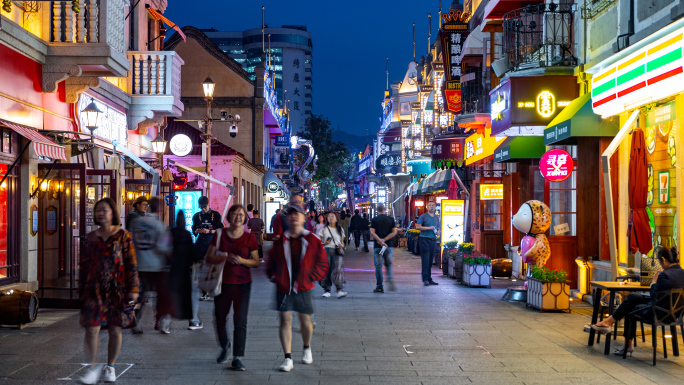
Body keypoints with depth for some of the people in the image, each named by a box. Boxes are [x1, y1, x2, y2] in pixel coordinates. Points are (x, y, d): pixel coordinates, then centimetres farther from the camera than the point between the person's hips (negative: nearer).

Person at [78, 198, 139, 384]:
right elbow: (83, 265, 14)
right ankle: (92, 368, 1)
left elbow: (131, 264, -1)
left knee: (115, 330, 5)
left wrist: (133, 288, -6)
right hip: (94, 290, 2)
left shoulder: (123, 236, 1)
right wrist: (81, 290, 13)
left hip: (117, 289, -2)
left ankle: (110, 367, 21)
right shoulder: (90, 237, 10)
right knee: (92, 328, -8)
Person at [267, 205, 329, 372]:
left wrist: (311, 277, -6)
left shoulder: (312, 240, 0)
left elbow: (323, 263, 4)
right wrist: (274, 277, 1)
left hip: (303, 288, -1)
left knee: (305, 321, 8)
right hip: (283, 288, 1)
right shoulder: (280, 241, 5)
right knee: (285, 321, -3)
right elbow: (271, 262, 16)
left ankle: (307, 349, 36)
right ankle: (288, 358, 1)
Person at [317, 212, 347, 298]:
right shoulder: (323, 229, 10)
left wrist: (341, 245, -2)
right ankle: (327, 290, 3)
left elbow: (342, 242, 20)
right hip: (326, 250, 0)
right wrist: (325, 243, -12)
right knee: (326, 270, -4)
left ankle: (339, 290, -22)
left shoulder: (340, 229, 16)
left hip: (337, 251, 0)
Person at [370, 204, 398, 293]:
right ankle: (390, 280, -6)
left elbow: (372, 233, -11)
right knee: (388, 265, 16)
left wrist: (380, 241, -16)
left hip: (377, 246, -2)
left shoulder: (374, 220, 0)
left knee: (378, 266, 3)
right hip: (389, 246, 2)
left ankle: (379, 286, 3)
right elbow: (394, 232, -3)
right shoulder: (391, 219, 4)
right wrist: (384, 240, -7)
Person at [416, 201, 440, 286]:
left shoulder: (437, 218, 19)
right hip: (425, 239, -6)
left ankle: (429, 279, 11)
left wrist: (437, 232, 2)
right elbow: (417, 227, -7)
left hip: (433, 240, 6)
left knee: (430, 260, 7)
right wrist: (429, 228, -13)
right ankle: (425, 279, -11)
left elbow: (438, 229, 26)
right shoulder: (423, 216, 1)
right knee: (425, 260, -10)